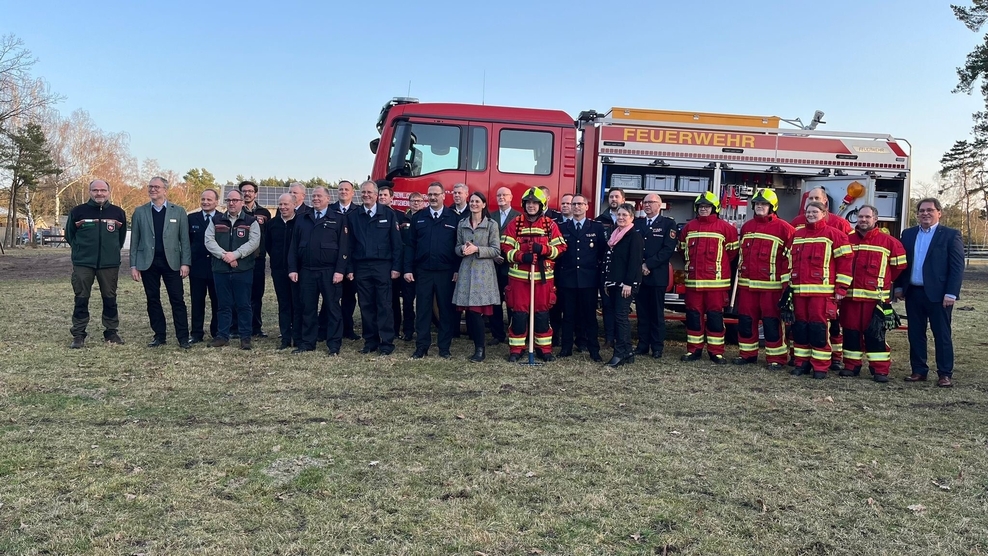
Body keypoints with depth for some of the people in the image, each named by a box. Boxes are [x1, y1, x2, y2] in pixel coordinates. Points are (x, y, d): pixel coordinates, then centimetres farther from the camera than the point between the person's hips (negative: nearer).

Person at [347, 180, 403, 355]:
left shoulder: (388, 214, 2)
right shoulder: (353, 216, 8)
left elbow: (396, 243, -1)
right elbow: (349, 244, 8)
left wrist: (396, 267, -7)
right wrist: (349, 268, 3)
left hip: (382, 266, -2)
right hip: (361, 267, 3)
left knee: (384, 305, -1)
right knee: (366, 306, 6)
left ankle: (387, 342, 4)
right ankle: (370, 341, 14)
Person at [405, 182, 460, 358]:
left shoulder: (454, 218, 2)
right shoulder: (418, 217, 8)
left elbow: (459, 246, 1)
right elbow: (411, 245, 7)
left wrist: (458, 270, -6)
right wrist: (408, 269, 0)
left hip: (446, 272, -1)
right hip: (422, 271, 2)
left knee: (446, 310, 4)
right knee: (422, 309, 5)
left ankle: (444, 347, 13)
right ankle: (422, 347, 13)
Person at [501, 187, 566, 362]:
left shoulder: (550, 225, 4)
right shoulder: (514, 224, 2)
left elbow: (561, 247, 2)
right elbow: (505, 248, -1)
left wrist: (543, 249, -16)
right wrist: (521, 256, -18)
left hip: (543, 276, 1)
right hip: (519, 275, 0)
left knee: (542, 313, 7)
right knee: (518, 313, 2)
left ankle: (544, 348, 18)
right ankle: (516, 349, 12)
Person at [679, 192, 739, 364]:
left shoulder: (725, 227, -2)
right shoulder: (689, 227, 10)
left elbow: (732, 250, 3)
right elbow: (683, 248, 21)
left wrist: (719, 265, 7)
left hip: (716, 280, -3)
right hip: (693, 280, 4)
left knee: (715, 316, 1)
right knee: (693, 315, 7)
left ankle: (716, 352, 7)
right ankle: (694, 349, 15)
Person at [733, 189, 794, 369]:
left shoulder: (783, 228, -5)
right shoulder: (747, 226, 15)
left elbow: (790, 256, -7)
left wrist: (786, 282, -9)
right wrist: (740, 275, 20)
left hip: (771, 285, -6)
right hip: (747, 283, 6)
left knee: (772, 322, -3)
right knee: (745, 319, 10)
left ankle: (776, 358, 6)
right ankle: (747, 353, 22)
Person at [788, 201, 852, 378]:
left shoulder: (834, 235, -1)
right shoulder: (797, 234, 16)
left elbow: (845, 262, -4)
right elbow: (791, 261, 20)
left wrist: (841, 289, -8)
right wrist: (788, 284, 15)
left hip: (822, 291, -5)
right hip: (799, 290, 5)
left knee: (818, 327, -4)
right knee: (800, 326, 8)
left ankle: (821, 366, 4)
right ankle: (802, 362, 18)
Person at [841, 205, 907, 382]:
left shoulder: (888, 241, -1)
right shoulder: (847, 239, 7)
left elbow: (899, 264, 6)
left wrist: (883, 280, 12)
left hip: (875, 296, -3)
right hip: (850, 295, 3)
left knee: (875, 333, -2)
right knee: (850, 331, 7)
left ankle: (880, 369, 4)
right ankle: (851, 365, 17)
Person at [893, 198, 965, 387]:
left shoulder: (950, 235, -2)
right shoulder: (908, 234, 11)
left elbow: (957, 267, -6)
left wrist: (951, 293, -13)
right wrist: (899, 286, 6)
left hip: (937, 294, -4)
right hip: (913, 293, 4)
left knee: (942, 335, 3)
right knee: (915, 334, 9)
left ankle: (945, 374, 10)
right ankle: (919, 371, 18)